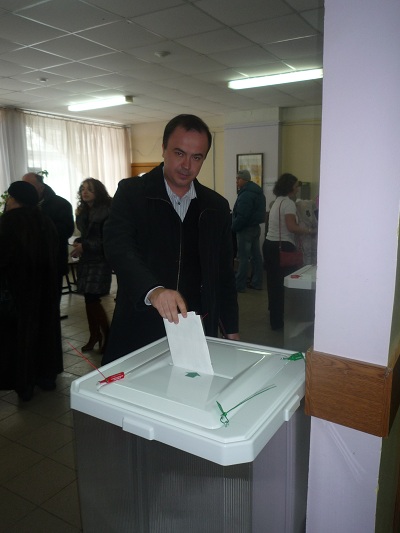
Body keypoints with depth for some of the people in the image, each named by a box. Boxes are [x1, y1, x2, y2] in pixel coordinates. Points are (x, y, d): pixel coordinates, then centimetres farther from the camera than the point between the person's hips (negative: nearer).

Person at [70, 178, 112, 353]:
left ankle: (106, 334, 10)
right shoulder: (82, 211, 11)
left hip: (100, 260, -7)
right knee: (89, 299, 8)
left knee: (93, 298, -9)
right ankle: (94, 336, 20)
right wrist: (78, 243, -1)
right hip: (85, 259, 7)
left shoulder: (106, 211, -10)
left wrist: (85, 246, -16)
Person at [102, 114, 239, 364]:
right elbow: (118, 245, -20)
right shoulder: (131, 193, -4)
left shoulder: (217, 207, 6)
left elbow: (224, 274, 10)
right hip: (140, 332, -2)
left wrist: (231, 331, 8)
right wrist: (152, 290, -37)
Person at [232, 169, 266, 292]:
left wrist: (233, 227, -13)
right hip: (256, 227, 10)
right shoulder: (258, 193, 14)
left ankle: (239, 285, 0)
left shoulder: (245, 195, -18)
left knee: (243, 257, -6)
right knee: (256, 255, 12)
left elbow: (242, 216, -24)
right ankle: (257, 283, 20)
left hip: (245, 230, -10)